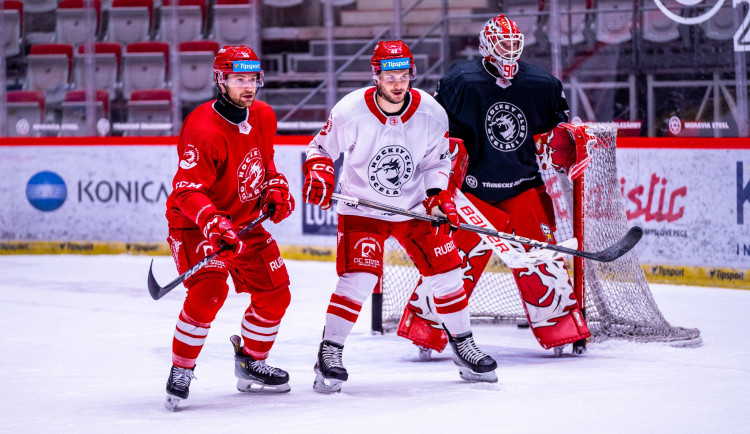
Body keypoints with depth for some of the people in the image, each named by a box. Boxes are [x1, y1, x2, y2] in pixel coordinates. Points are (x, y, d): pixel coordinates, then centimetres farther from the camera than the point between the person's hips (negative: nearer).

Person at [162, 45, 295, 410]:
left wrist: (276, 189, 2)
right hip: (195, 223, -8)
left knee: (275, 294, 8)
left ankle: (250, 365, 31)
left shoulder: (264, 117, -1)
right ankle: (180, 373, -14)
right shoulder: (203, 130, -27)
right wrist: (214, 224, -43)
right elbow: (187, 191, -30)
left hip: (246, 219, 8)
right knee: (209, 290, -28)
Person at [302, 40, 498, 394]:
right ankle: (330, 354, -6)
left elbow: (436, 161, 3)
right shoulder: (351, 111, -19)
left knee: (445, 271, 2)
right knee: (357, 279, -18)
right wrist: (317, 173, -23)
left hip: (414, 207, 3)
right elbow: (322, 147, -4)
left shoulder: (431, 114, -11)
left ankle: (463, 345, 21)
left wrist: (439, 196, -12)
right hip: (361, 208, -3)